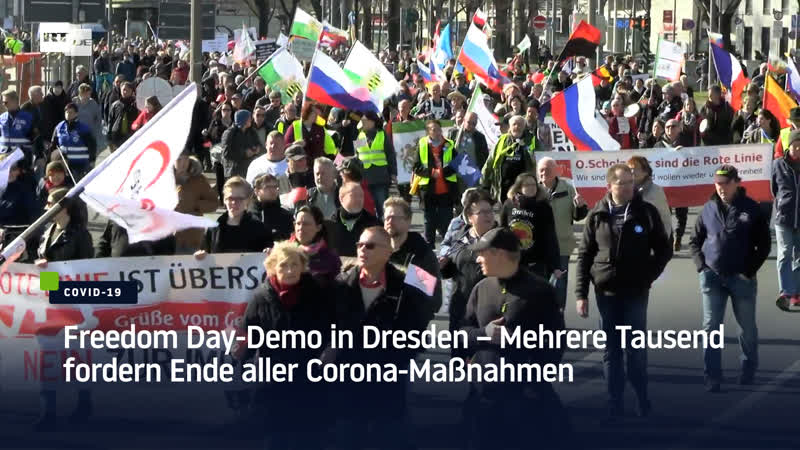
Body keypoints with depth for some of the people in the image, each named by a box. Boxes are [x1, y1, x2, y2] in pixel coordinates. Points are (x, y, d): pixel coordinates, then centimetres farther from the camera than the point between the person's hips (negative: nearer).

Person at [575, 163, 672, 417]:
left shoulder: (646, 213, -1)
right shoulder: (597, 215, 2)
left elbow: (664, 250, 6)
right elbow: (585, 255, 4)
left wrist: (648, 275, -4)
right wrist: (581, 293, -1)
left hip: (635, 292, -2)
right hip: (606, 292, 2)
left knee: (635, 349, 0)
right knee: (610, 351, 6)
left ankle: (642, 399, 12)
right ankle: (615, 403, 12)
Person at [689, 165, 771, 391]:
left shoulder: (751, 209, -4)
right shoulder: (708, 209, 2)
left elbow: (764, 245, -1)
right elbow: (695, 241, 11)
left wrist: (750, 270, -8)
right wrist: (701, 266, -2)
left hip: (742, 278, -1)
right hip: (712, 277, 1)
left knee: (747, 327, 12)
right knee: (711, 327, -3)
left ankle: (749, 369, 31)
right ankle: (712, 376, 0)